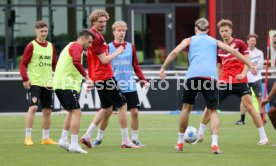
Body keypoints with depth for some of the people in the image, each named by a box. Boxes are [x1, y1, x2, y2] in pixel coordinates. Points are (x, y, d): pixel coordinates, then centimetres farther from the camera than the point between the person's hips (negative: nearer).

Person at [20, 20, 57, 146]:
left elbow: (55, 64, 18)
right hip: (34, 83, -6)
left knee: (47, 110, 8)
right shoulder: (31, 46, -5)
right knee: (33, 107, -17)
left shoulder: (51, 47, 11)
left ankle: (45, 138, 20)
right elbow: (23, 64, -6)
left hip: (47, 83, 6)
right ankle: (28, 137, -11)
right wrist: (25, 78, -17)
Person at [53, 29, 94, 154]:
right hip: (67, 85, -10)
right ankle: (74, 144, -15)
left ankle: (64, 139, 18)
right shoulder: (77, 46, -8)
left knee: (72, 112, 20)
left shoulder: (70, 46, 24)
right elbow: (76, 61, -26)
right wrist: (86, 76, -23)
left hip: (59, 84, 10)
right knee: (76, 112, -10)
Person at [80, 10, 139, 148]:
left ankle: (87, 136, 13)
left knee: (107, 108, 18)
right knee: (122, 105, -3)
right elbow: (104, 60, -18)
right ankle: (125, 141, -1)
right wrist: (118, 52, -6)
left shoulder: (95, 35, 13)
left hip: (99, 78, 10)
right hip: (105, 77, -10)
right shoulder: (95, 37, -18)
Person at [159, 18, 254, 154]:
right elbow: (234, 52, 18)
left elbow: (174, 52, 6)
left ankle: (180, 142, 22)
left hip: (193, 75, -1)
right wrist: (250, 64, 20)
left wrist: (163, 68, 11)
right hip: (211, 76, 1)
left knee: (186, 107, 16)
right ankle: (214, 143, -15)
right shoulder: (215, 42, 25)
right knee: (212, 111, 4)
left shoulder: (189, 40, 20)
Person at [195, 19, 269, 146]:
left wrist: (243, 73, -21)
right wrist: (218, 81, 11)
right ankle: (200, 135, 13)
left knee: (249, 107, -12)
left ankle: (263, 137, -7)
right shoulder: (218, 48, 11)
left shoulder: (239, 44, -1)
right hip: (224, 82, 4)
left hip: (240, 82, -4)